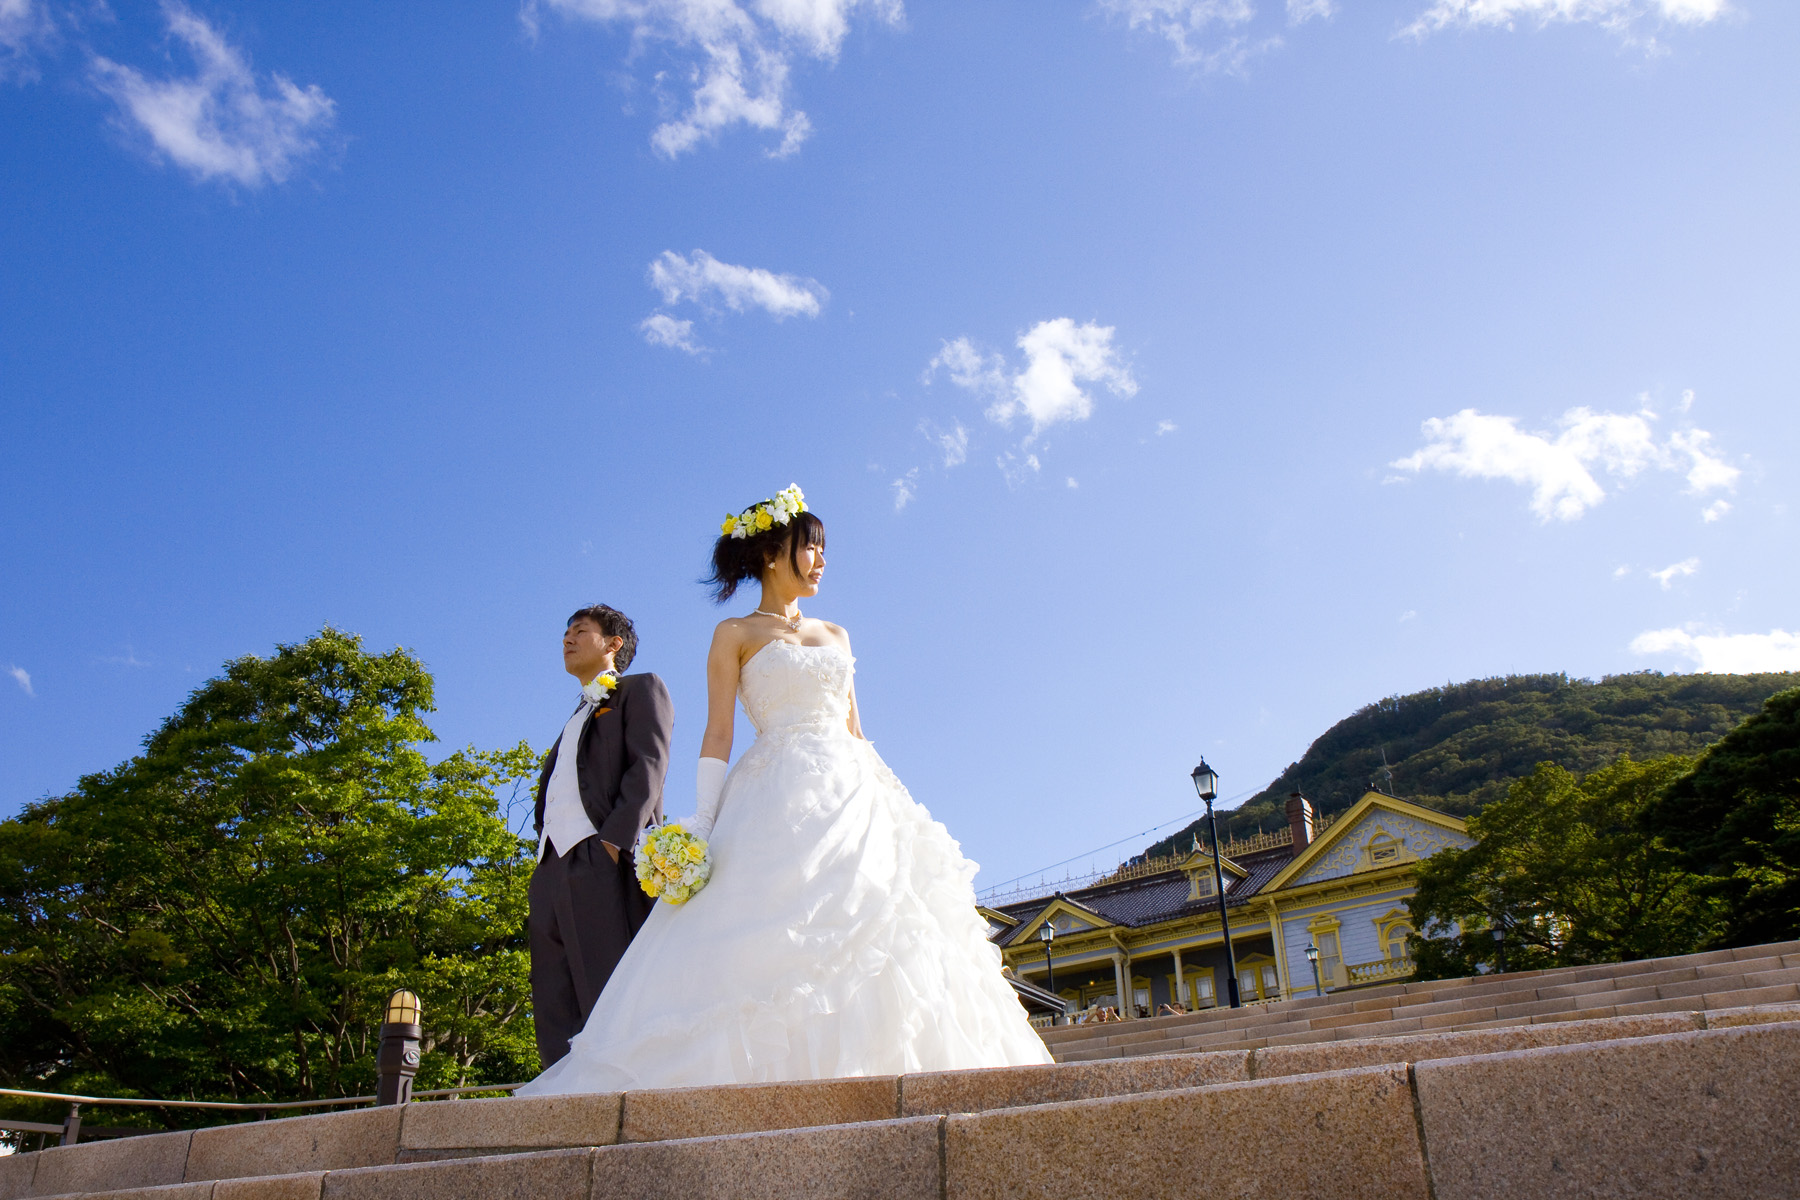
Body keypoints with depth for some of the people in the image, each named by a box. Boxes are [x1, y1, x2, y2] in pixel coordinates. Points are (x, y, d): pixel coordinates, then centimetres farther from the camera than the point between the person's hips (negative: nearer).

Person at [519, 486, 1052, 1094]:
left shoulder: (835, 635, 23)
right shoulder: (735, 634, 9)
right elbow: (718, 735, 0)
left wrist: (894, 798, 11)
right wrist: (700, 827, -11)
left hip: (852, 795, 5)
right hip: (778, 801, -5)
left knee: (870, 924, -9)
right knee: (778, 928, -20)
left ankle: (869, 1068, -8)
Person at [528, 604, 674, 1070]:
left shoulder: (640, 690, 13)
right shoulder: (575, 719, 35)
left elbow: (648, 767, -4)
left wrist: (614, 840, -18)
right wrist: (543, 870, 11)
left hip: (604, 864, -8)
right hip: (553, 873, 8)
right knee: (557, 1021, -1)